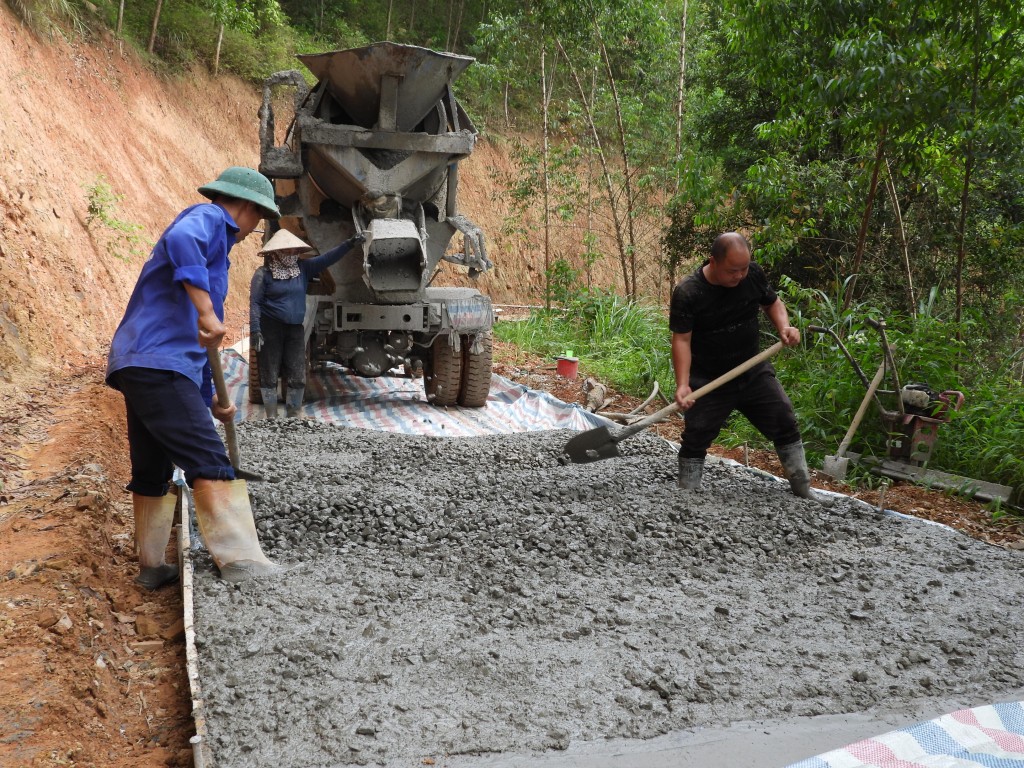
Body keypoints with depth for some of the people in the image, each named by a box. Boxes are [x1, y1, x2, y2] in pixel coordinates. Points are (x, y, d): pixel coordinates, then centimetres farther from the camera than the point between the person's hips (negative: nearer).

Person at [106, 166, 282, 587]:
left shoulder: (214, 239, 28)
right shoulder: (209, 217, 0)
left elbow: (193, 338, 31)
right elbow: (180, 240, -28)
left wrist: (209, 397, 33)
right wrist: (207, 312, -32)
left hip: (139, 364, 10)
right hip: (158, 364, -10)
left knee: (152, 472, 15)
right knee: (210, 465, -14)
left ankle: (151, 566, 23)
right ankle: (243, 565, -17)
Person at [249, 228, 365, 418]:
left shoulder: (303, 267, 7)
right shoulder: (263, 273, -6)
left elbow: (327, 258, 1)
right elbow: (255, 303, -8)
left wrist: (349, 244, -10)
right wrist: (255, 330, -16)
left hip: (295, 329, 5)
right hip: (270, 328, -5)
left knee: (298, 377, 4)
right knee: (269, 376, 2)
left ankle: (293, 418, 14)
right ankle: (271, 419, 10)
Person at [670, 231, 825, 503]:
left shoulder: (753, 274, -7)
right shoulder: (687, 292, -20)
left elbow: (772, 302, 11)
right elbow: (681, 340, -19)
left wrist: (784, 327, -10)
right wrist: (682, 385, -29)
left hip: (754, 371, 4)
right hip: (708, 381, -4)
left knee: (785, 424, 5)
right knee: (695, 438, 1)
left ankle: (803, 491, 18)